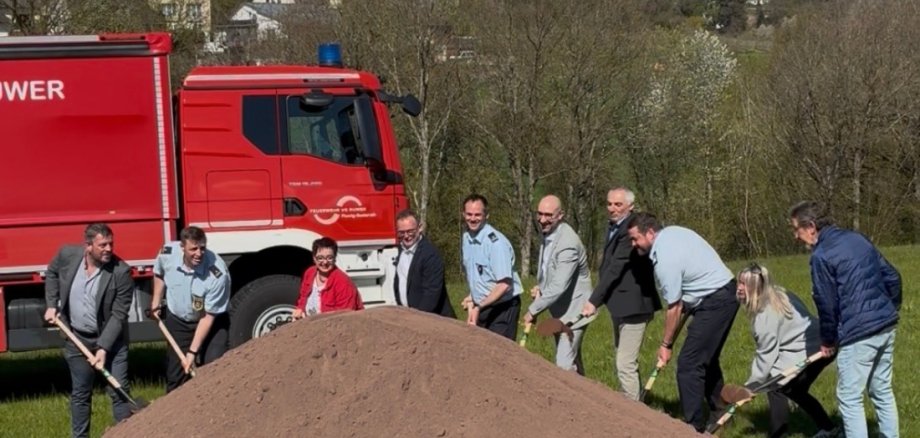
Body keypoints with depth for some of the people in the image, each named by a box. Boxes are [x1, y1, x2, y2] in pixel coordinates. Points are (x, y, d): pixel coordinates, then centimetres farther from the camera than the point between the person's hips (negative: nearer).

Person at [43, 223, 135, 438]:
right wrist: (51, 305, 3)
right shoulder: (67, 255, -12)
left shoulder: (121, 271, -21)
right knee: (80, 394, 14)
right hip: (76, 339, 3)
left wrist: (103, 348, -25)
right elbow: (51, 274, 12)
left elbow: (118, 315, -20)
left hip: (111, 339, -3)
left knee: (120, 391, 0)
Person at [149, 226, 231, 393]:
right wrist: (156, 303, 5)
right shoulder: (167, 254, -22)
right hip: (177, 321, 3)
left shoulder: (218, 273, -33)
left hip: (211, 323, -3)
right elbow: (159, 273, 7)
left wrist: (192, 352, -24)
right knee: (175, 373, 10)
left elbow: (208, 317, -25)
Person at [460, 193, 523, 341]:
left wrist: (479, 307, -22)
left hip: (502, 308, -7)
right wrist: (472, 298, 9)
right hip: (480, 307, 7)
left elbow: (504, 284, -22)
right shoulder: (465, 239, 6)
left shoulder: (496, 242, -19)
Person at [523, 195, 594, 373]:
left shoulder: (568, 243, -27)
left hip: (573, 311, -9)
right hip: (559, 310, 9)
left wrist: (533, 310, -21)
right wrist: (540, 287, 2)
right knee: (573, 361, 18)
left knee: (564, 364, -14)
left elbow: (559, 286, -30)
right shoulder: (548, 233, 3)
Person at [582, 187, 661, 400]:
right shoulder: (615, 227, 12)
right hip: (621, 305, 11)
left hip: (632, 305, -11)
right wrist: (600, 298, 7)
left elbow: (615, 268, -24)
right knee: (625, 362, 20)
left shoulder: (630, 230, -20)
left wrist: (594, 301, -24)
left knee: (625, 365, -11)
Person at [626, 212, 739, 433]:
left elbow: (674, 308, -15)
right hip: (727, 292, 11)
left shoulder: (665, 259, -21)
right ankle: (719, 412, 31)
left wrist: (666, 345, -4)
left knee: (688, 365, -10)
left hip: (714, 303, -11)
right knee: (706, 358, 22)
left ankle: (694, 427, -9)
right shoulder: (673, 231, 5)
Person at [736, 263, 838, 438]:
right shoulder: (777, 296, 10)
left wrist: (752, 384, -7)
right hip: (822, 347, 10)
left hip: (808, 352, -10)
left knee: (776, 387, -5)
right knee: (794, 390, 23)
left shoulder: (766, 313, -19)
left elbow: (767, 353, -15)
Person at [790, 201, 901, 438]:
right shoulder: (857, 238, 12)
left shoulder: (821, 255, -12)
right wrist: (891, 310, 24)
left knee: (849, 398, 1)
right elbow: (892, 276, 15)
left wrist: (828, 340, 4)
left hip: (859, 333, -8)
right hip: (886, 326, 8)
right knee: (882, 391, 18)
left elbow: (826, 303, -10)